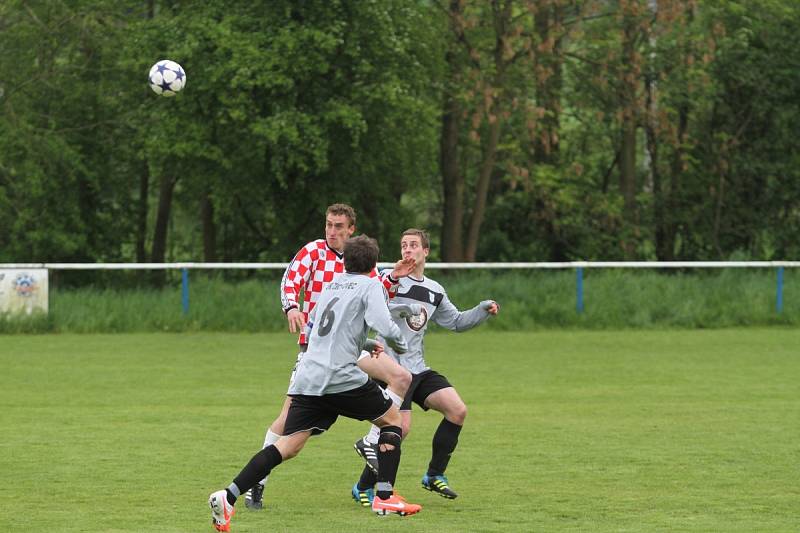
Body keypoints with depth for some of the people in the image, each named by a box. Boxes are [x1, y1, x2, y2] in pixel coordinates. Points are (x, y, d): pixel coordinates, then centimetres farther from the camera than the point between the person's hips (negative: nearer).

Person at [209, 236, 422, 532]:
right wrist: (401, 346, 9)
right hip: (341, 377, -6)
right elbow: (384, 326, -13)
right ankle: (384, 497, 8)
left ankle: (228, 496, -16)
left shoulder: (331, 285, 24)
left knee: (289, 445, 0)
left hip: (307, 377, 6)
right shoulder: (371, 286, 4)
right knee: (392, 418, 16)